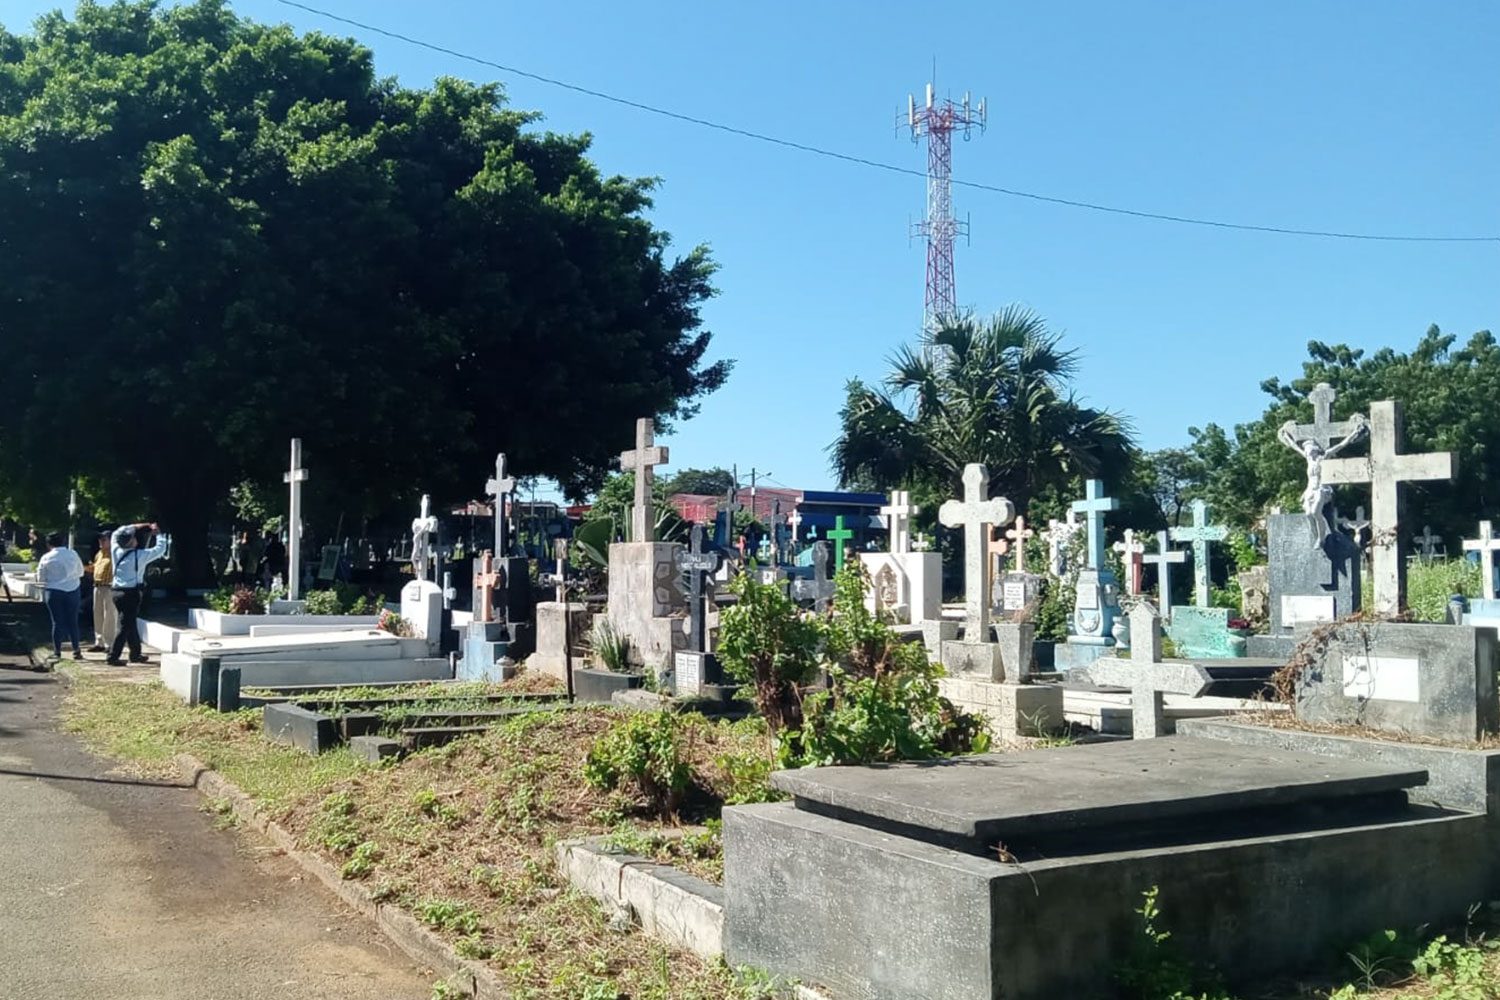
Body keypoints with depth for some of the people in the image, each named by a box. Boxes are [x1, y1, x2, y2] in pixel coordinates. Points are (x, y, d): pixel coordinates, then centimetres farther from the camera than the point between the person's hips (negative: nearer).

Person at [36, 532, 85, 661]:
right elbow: (81, 572, 9)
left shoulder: (47, 558, -6)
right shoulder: (73, 554, -2)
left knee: (57, 622, 6)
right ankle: (76, 651, 7)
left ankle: (57, 651, 8)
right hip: (72, 591, 1)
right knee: (72, 621, 7)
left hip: (54, 592, -1)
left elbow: (41, 578, 2)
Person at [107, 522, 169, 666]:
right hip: (131, 593, -7)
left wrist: (136, 527, 18)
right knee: (125, 626, -3)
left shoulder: (116, 551, 0)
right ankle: (112, 657, -6)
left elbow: (117, 532, 19)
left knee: (131, 623, 18)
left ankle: (135, 654, 28)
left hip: (116, 591, 7)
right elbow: (160, 549, -1)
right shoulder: (140, 556, -14)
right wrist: (158, 534, 13)